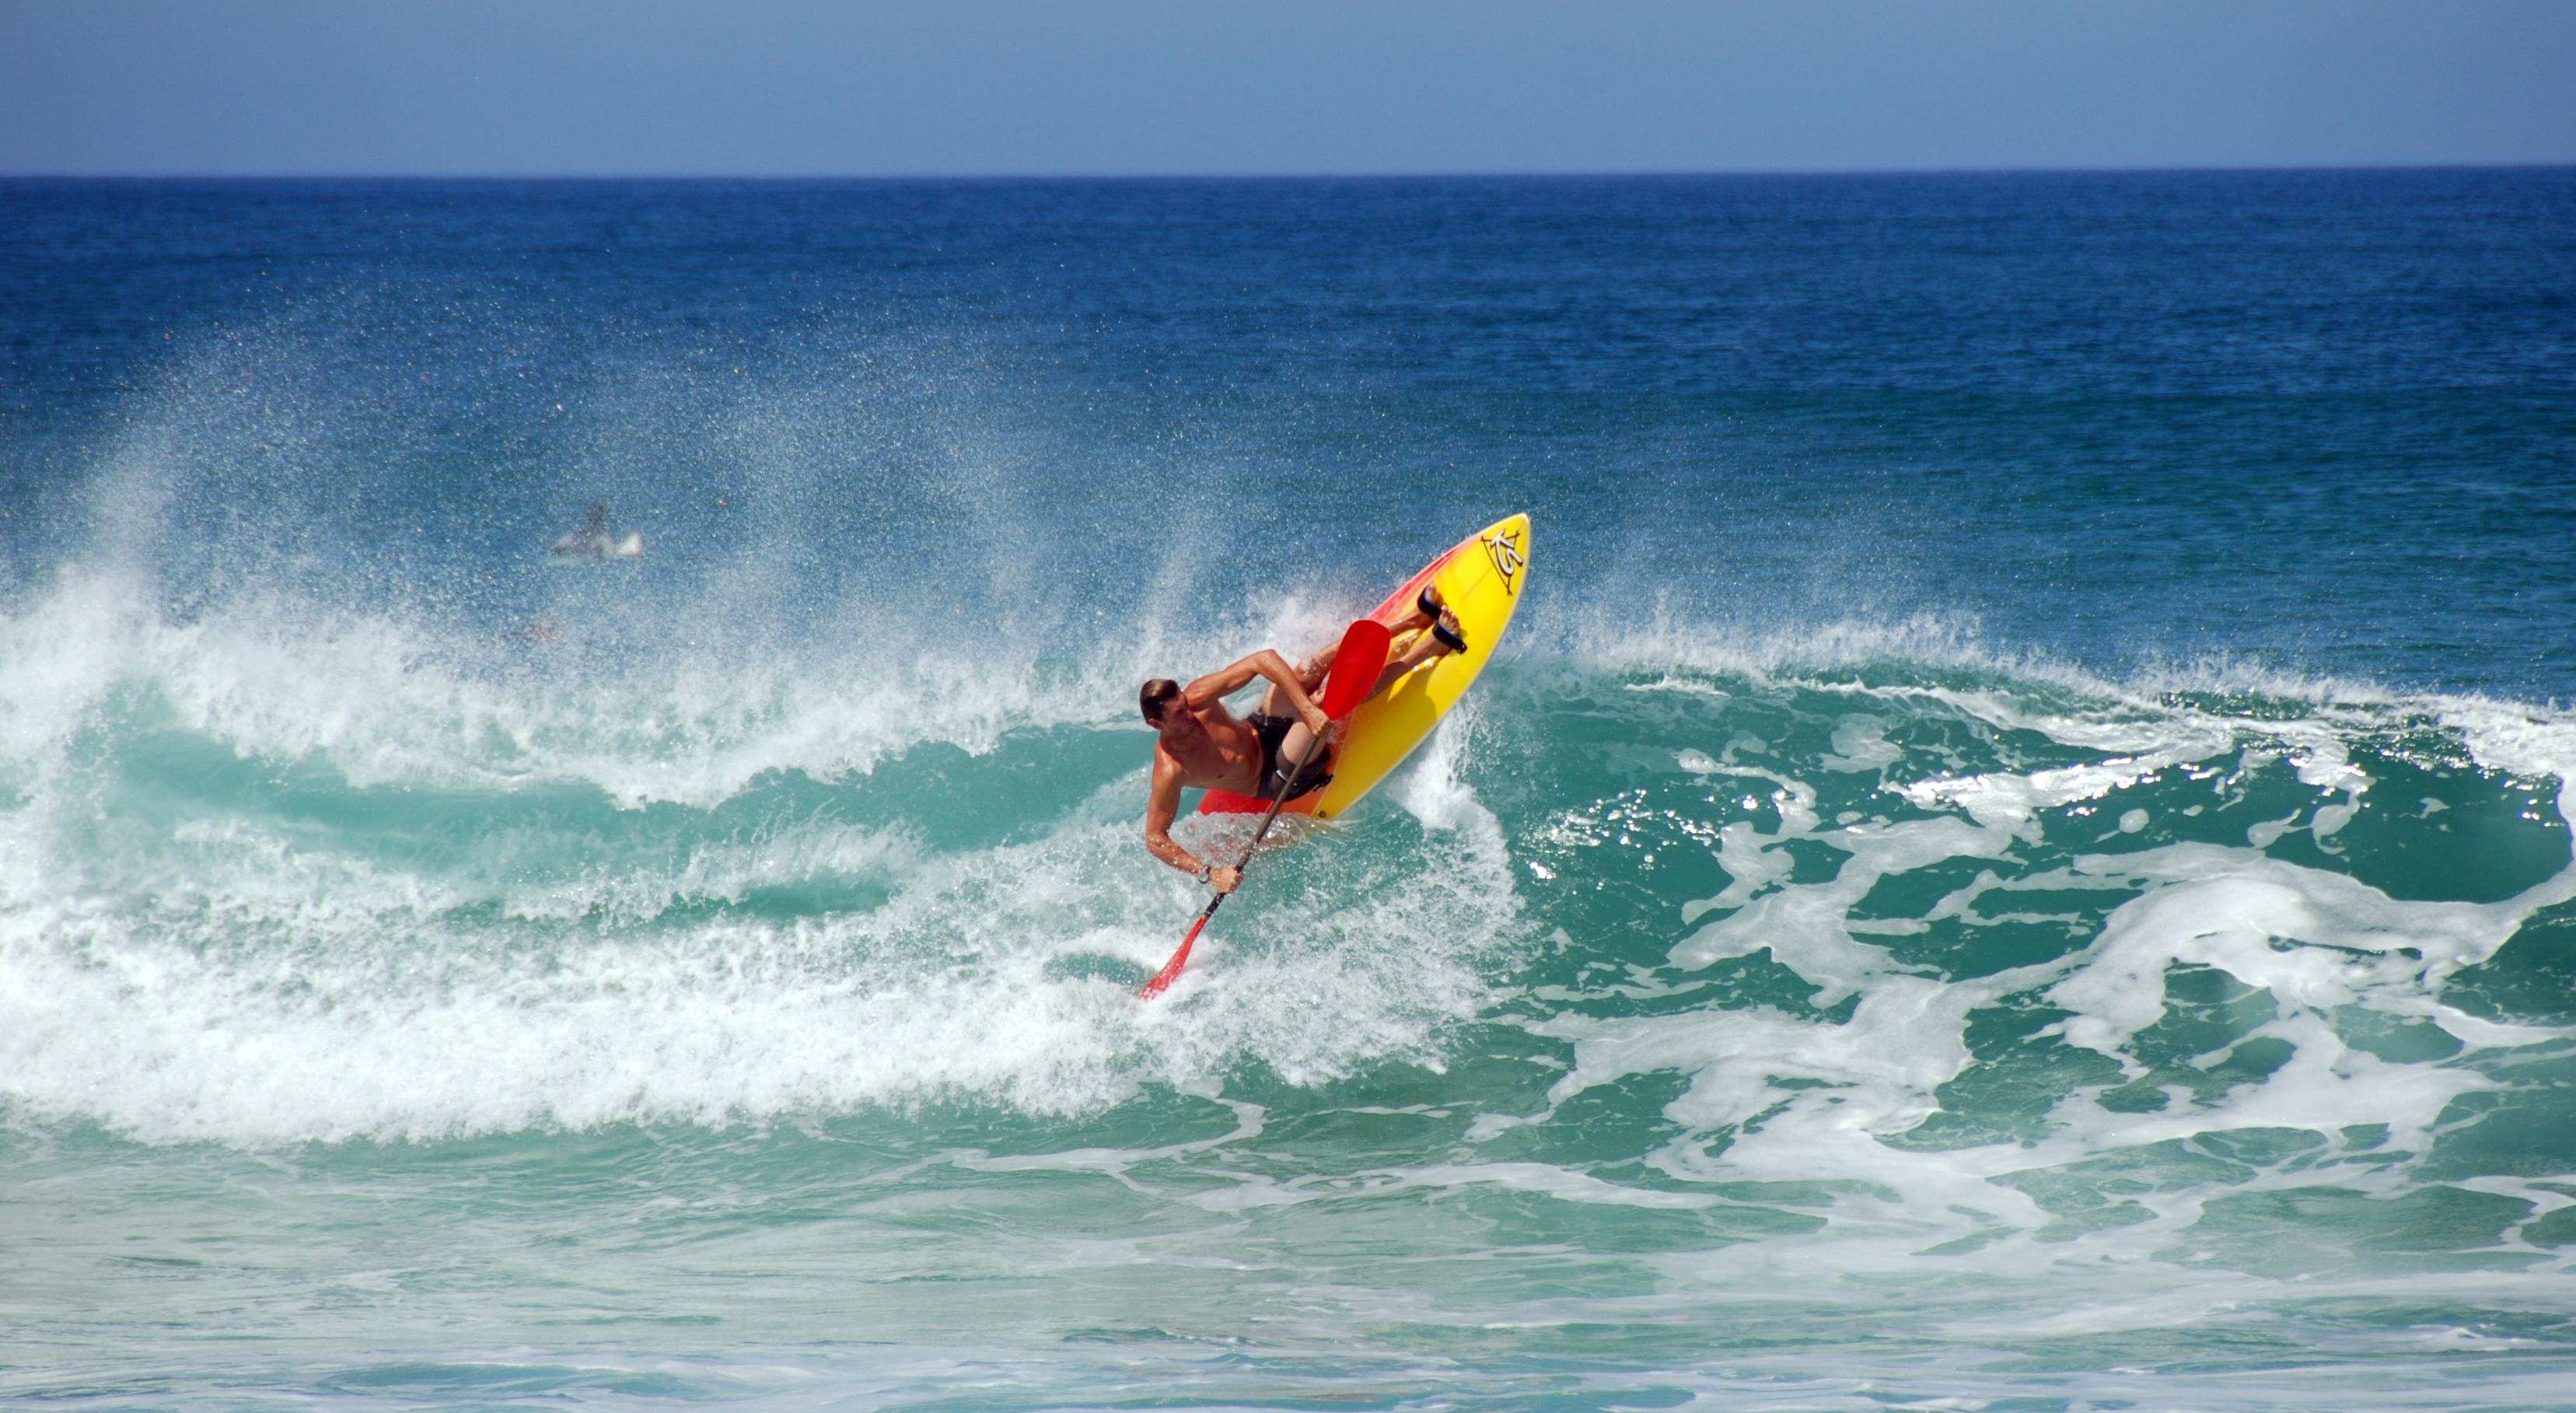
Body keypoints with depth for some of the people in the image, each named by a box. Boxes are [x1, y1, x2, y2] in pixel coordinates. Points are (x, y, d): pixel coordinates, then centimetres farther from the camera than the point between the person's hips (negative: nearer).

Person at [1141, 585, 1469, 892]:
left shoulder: (1198, 698, -20)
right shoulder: (1170, 770, -30)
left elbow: (1264, 660, -25)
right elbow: (1155, 839, -25)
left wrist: (1307, 709, -36)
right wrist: (1208, 874, -34)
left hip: (1261, 731, 5)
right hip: (1277, 780, -5)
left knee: (1306, 672, -23)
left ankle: (1414, 619, -12)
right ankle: (1431, 647, -20)